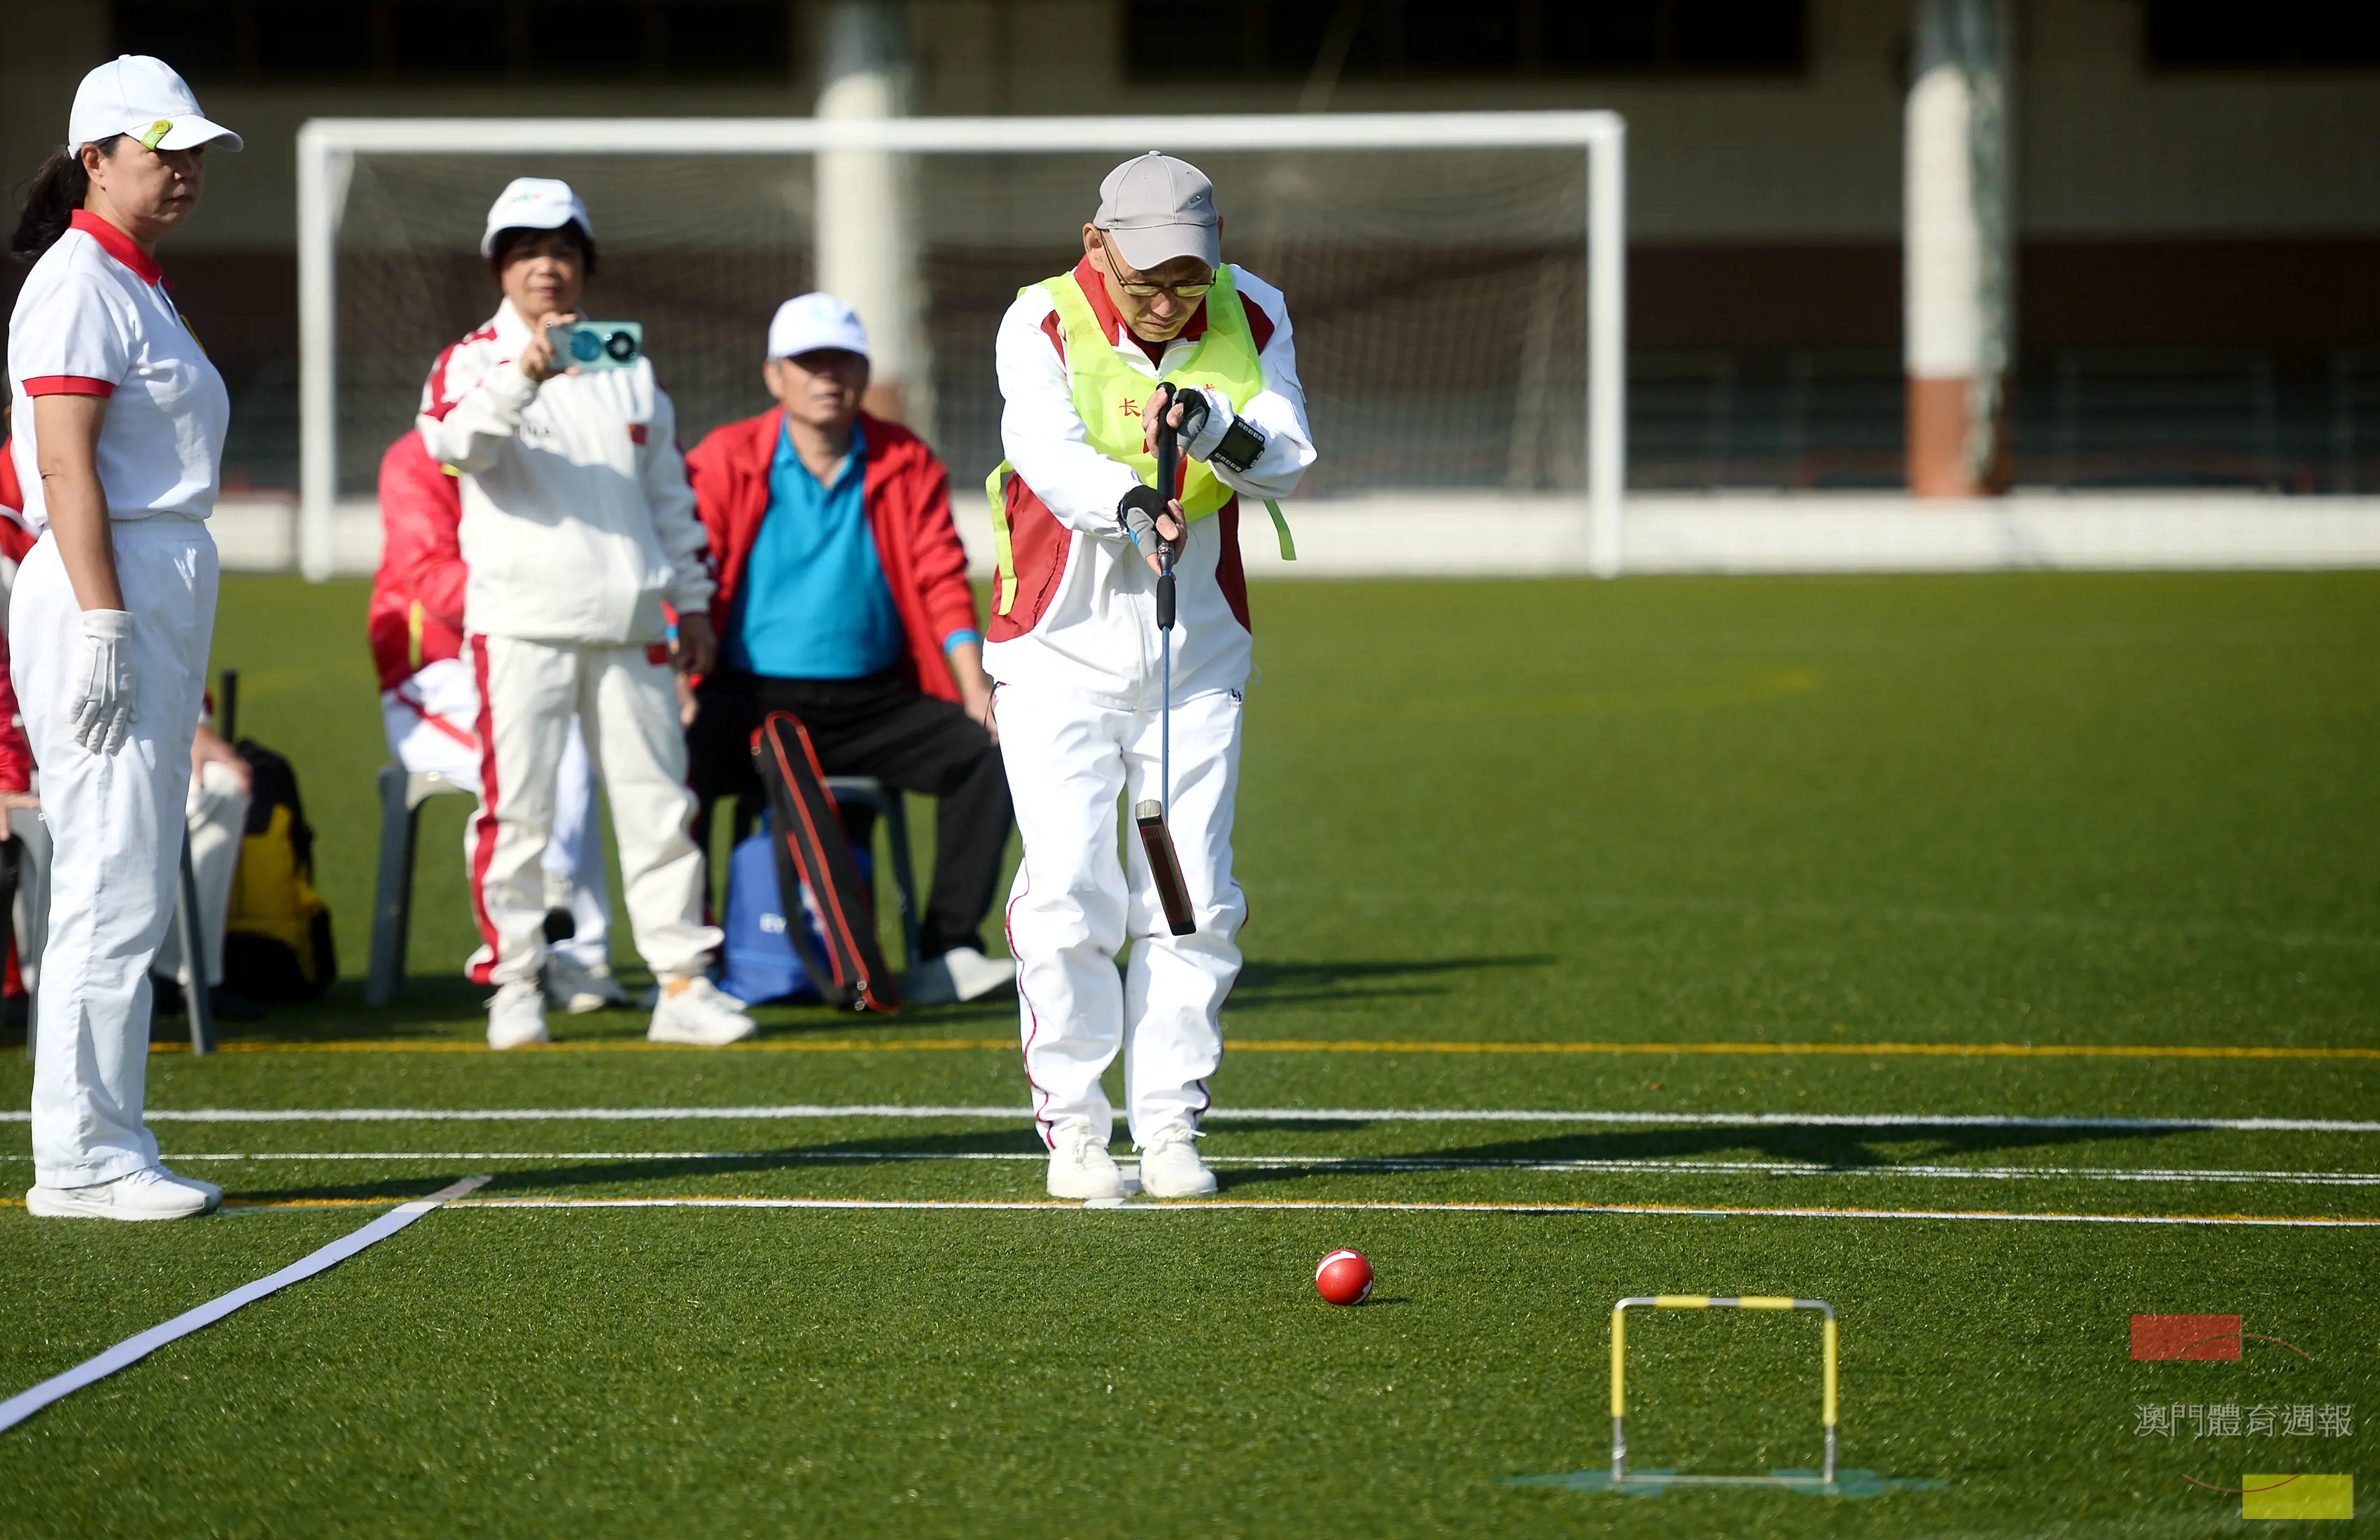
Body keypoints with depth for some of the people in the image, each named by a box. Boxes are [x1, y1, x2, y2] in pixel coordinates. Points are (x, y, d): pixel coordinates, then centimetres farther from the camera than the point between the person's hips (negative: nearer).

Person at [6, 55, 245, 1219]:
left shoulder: (137, 287, 19)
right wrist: (102, 628, -23)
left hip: (165, 590, 10)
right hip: (105, 594, -10)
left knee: (133, 885, 10)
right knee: (114, 884, -10)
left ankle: (108, 1150, 13)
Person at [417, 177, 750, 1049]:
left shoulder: (626, 366, 17)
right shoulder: (474, 360, 2)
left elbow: (668, 489, 22)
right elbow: (453, 440, -21)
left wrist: (692, 600, 18)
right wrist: (526, 371, -36)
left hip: (627, 619, 4)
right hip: (520, 621, -4)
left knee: (657, 799, 3)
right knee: (517, 808, -5)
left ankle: (682, 983, 6)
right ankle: (514, 985, 2)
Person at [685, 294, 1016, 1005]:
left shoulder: (907, 463, 9)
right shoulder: (724, 462, 2)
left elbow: (943, 582, 5)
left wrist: (976, 694, -7)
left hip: (875, 702, 2)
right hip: (752, 699, -2)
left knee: (988, 756, -20)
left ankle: (945, 954, -15)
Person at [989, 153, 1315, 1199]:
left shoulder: (1251, 318, -2)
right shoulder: (1042, 324, -11)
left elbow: (1287, 462, -10)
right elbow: (1050, 455, -28)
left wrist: (1215, 432, -30)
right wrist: (1130, 503, -47)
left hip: (1197, 653, 3)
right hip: (1061, 645, -3)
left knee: (1194, 895, 2)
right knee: (1069, 888, -10)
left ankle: (1168, 1124, 12)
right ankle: (1072, 1127, 0)